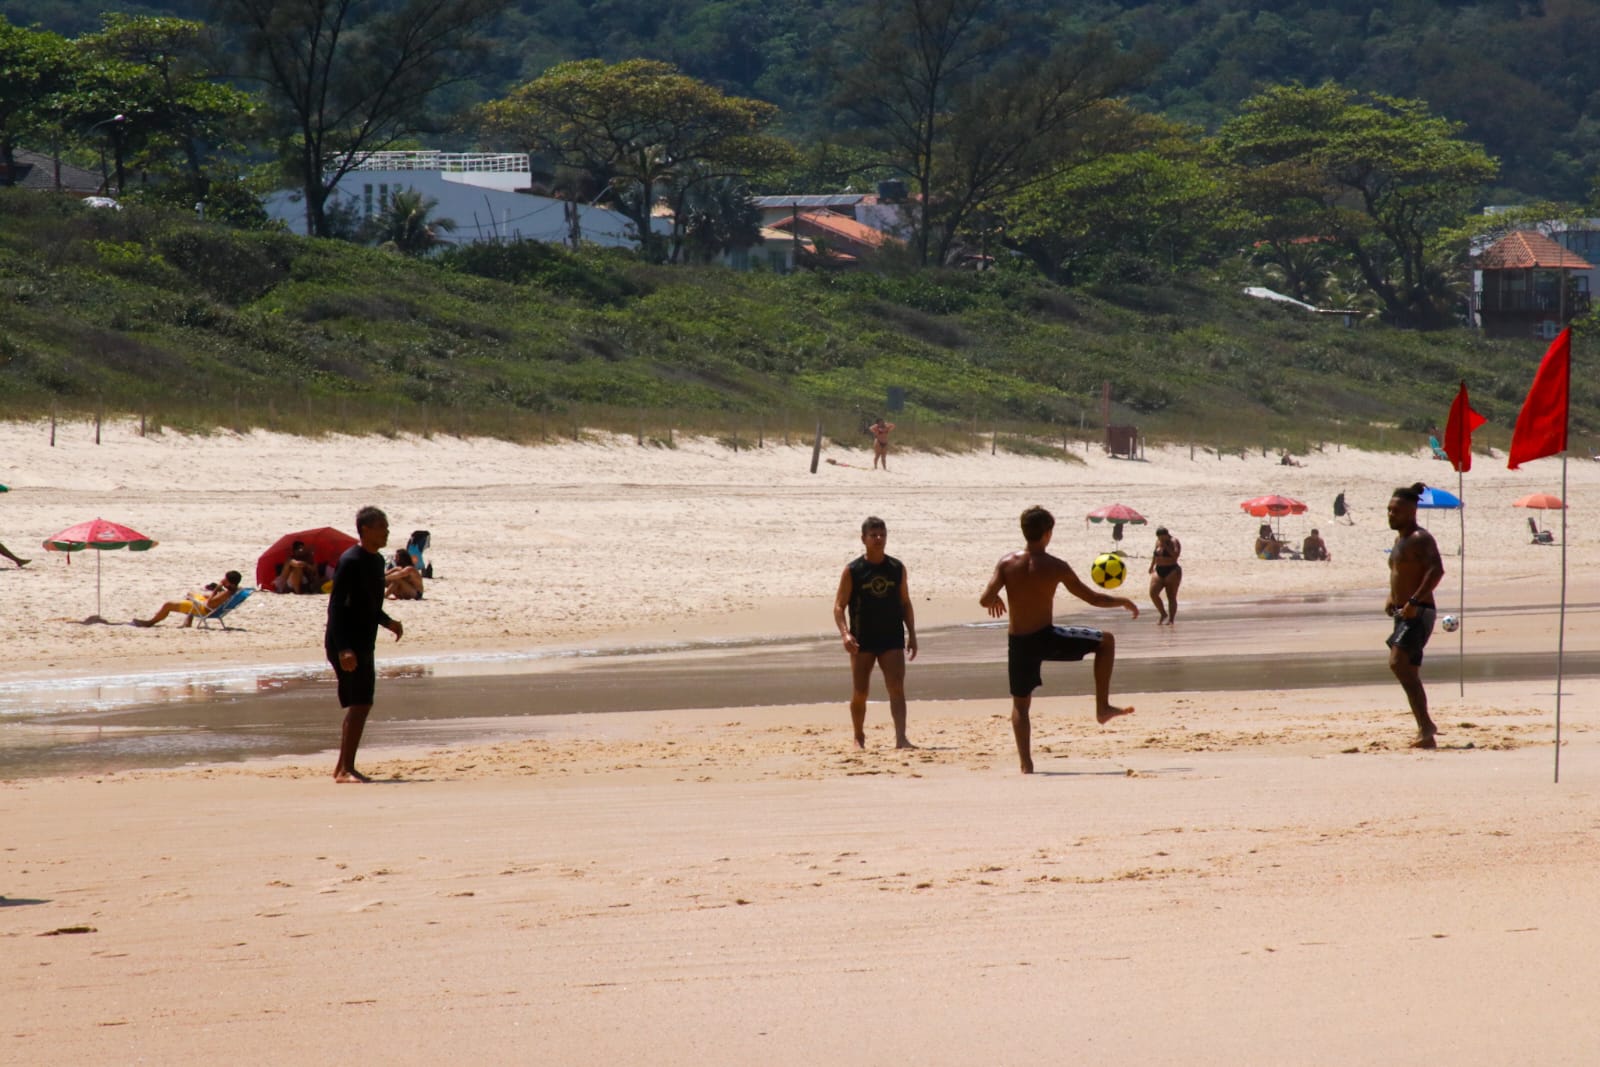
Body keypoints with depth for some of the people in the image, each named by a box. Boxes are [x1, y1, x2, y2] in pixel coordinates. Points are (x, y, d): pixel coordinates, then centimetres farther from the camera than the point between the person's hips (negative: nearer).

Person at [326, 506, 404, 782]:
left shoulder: (377, 561, 13)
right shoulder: (350, 562, -15)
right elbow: (336, 607, -20)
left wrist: (387, 622, 10)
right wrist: (343, 649, -27)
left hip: (364, 643, 9)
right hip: (345, 644, -9)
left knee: (361, 705, 11)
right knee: (359, 703, -14)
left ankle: (343, 767, 18)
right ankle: (346, 769, -14)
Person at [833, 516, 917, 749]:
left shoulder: (897, 569, 6)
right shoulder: (853, 571, -3)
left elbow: (905, 603, 14)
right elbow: (839, 606, -4)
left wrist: (912, 634, 7)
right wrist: (845, 634, -19)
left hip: (892, 639, 1)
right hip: (862, 640, -1)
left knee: (897, 688, -13)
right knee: (859, 693, 5)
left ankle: (901, 738, -20)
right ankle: (859, 738, 23)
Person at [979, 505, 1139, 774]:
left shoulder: (1006, 564, -6)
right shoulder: (1056, 567, -11)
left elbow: (985, 599, -12)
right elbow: (1093, 598, -5)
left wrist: (996, 601, 13)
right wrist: (1123, 601, 12)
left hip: (1018, 643, 3)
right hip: (1046, 638, -3)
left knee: (1020, 704, 17)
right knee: (1106, 641, 15)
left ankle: (1026, 764, 8)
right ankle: (1103, 707, 16)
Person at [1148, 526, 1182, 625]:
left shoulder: (1173, 542, -8)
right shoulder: (1158, 542, 11)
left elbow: (1176, 554, -23)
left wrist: (1166, 546, -22)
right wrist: (1152, 566, 27)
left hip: (1172, 571, -6)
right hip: (1159, 571, 6)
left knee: (1171, 597, -3)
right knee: (1153, 593, -10)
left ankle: (1171, 619, 4)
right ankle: (1163, 614, 7)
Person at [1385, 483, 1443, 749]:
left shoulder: (1420, 538, -12)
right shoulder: (1400, 539, 17)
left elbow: (1436, 569, -25)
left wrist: (1414, 601, -30)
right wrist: (1392, 598, 14)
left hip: (1418, 613, -10)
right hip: (1403, 613, 10)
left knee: (1398, 662, -23)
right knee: (1409, 672, 12)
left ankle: (1426, 725, -24)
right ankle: (1425, 728, 21)